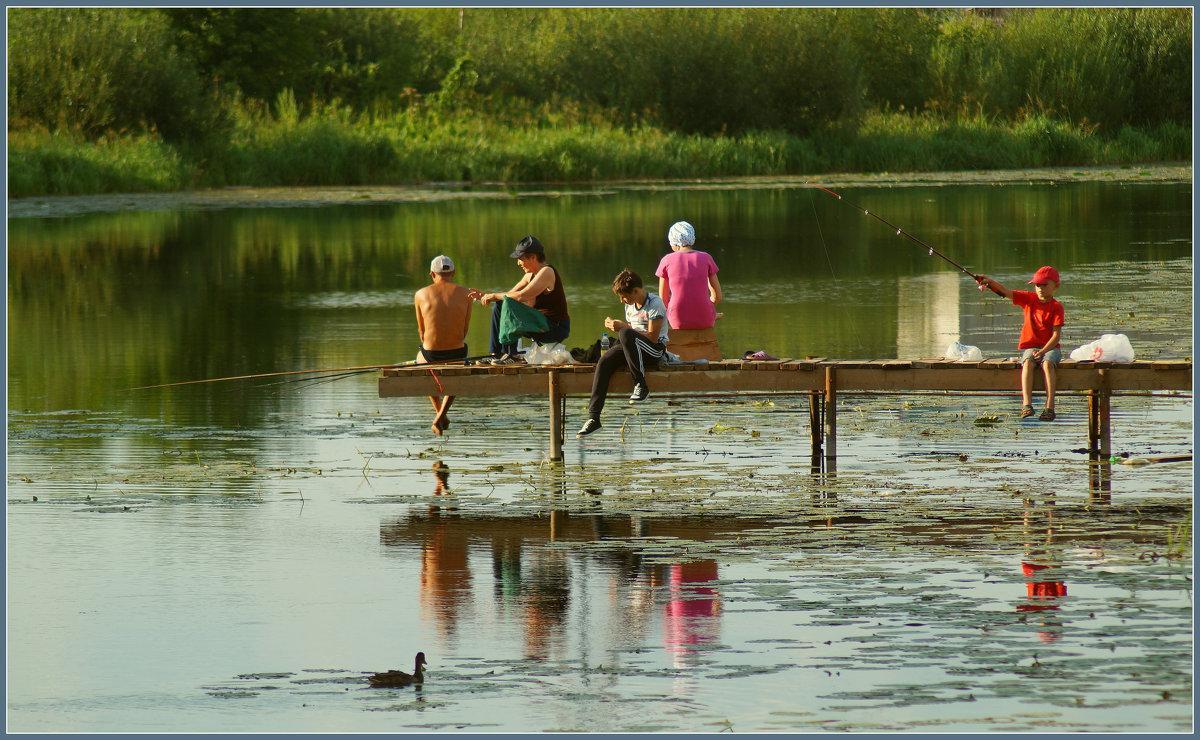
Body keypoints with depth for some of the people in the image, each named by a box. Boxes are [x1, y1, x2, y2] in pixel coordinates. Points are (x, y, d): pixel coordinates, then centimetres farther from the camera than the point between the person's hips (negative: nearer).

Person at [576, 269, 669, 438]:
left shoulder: (655, 304, -10)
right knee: (604, 362, -20)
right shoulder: (630, 305, 16)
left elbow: (653, 337, -17)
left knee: (625, 335, -36)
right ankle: (593, 417, -26)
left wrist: (623, 327, -19)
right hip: (635, 350, 7)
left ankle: (640, 385, -26)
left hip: (656, 350, -7)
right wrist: (614, 325, 4)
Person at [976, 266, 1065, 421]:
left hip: (1050, 347, -3)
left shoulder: (1056, 307, -3)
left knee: (1047, 363, -34)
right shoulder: (1029, 299, 9)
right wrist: (990, 282, -15)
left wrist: (1042, 352, -21)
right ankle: (1026, 404, -44)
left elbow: (1056, 335, -10)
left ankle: (1049, 407, -42)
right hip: (1030, 346, 3)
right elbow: (1005, 292, 2)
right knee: (1027, 362, -30)